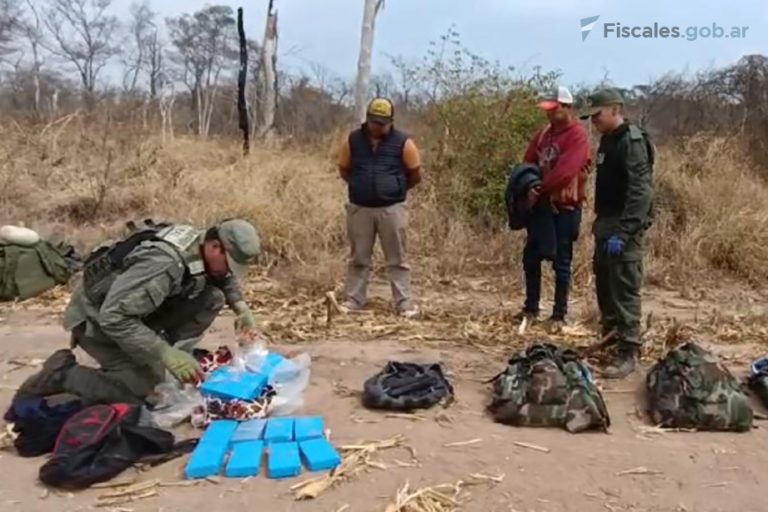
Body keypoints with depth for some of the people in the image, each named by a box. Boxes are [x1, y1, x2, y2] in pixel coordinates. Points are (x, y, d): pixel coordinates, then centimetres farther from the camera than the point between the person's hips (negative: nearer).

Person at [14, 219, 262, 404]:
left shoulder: (203, 246, -10)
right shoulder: (165, 264, -37)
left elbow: (225, 279, 13)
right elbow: (113, 317, -38)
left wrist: (241, 306, -4)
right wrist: (165, 354, -37)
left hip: (139, 310, 8)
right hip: (99, 319, -7)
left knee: (212, 298, -9)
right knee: (141, 391, -17)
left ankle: (176, 362, 1)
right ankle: (62, 374, 0)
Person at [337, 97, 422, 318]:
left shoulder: (403, 142, -7)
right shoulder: (352, 140, 0)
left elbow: (415, 175, 3)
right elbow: (344, 170, 13)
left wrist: (393, 189, 10)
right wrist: (361, 187, 9)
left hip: (392, 209, -2)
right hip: (359, 208, 2)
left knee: (397, 259, 5)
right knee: (358, 258, 11)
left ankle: (404, 303, 10)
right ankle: (353, 300, 20)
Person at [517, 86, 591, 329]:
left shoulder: (577, 136, -13)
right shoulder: (543, 133, 11)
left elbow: (564, 172, -24)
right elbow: (529, 163, 7)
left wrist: (539, 190, -18)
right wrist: (530, 187, -12)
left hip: (565, 208, -7)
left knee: (561, 262, 0)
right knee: (531, 257, 11)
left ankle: (559, 314, 10)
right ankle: (531, 307, 23)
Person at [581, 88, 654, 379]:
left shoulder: (632, 142, -14)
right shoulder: (607, 140, 14)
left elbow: (641, 193, -22)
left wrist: (622, 233, -27)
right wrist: (601, 224, 17)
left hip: (624, 229, -9)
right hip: (606, 225, 9)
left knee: (624, 289, -6)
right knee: (605, 286, 16)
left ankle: (628, 352, 1)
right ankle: (610, 340, 30)